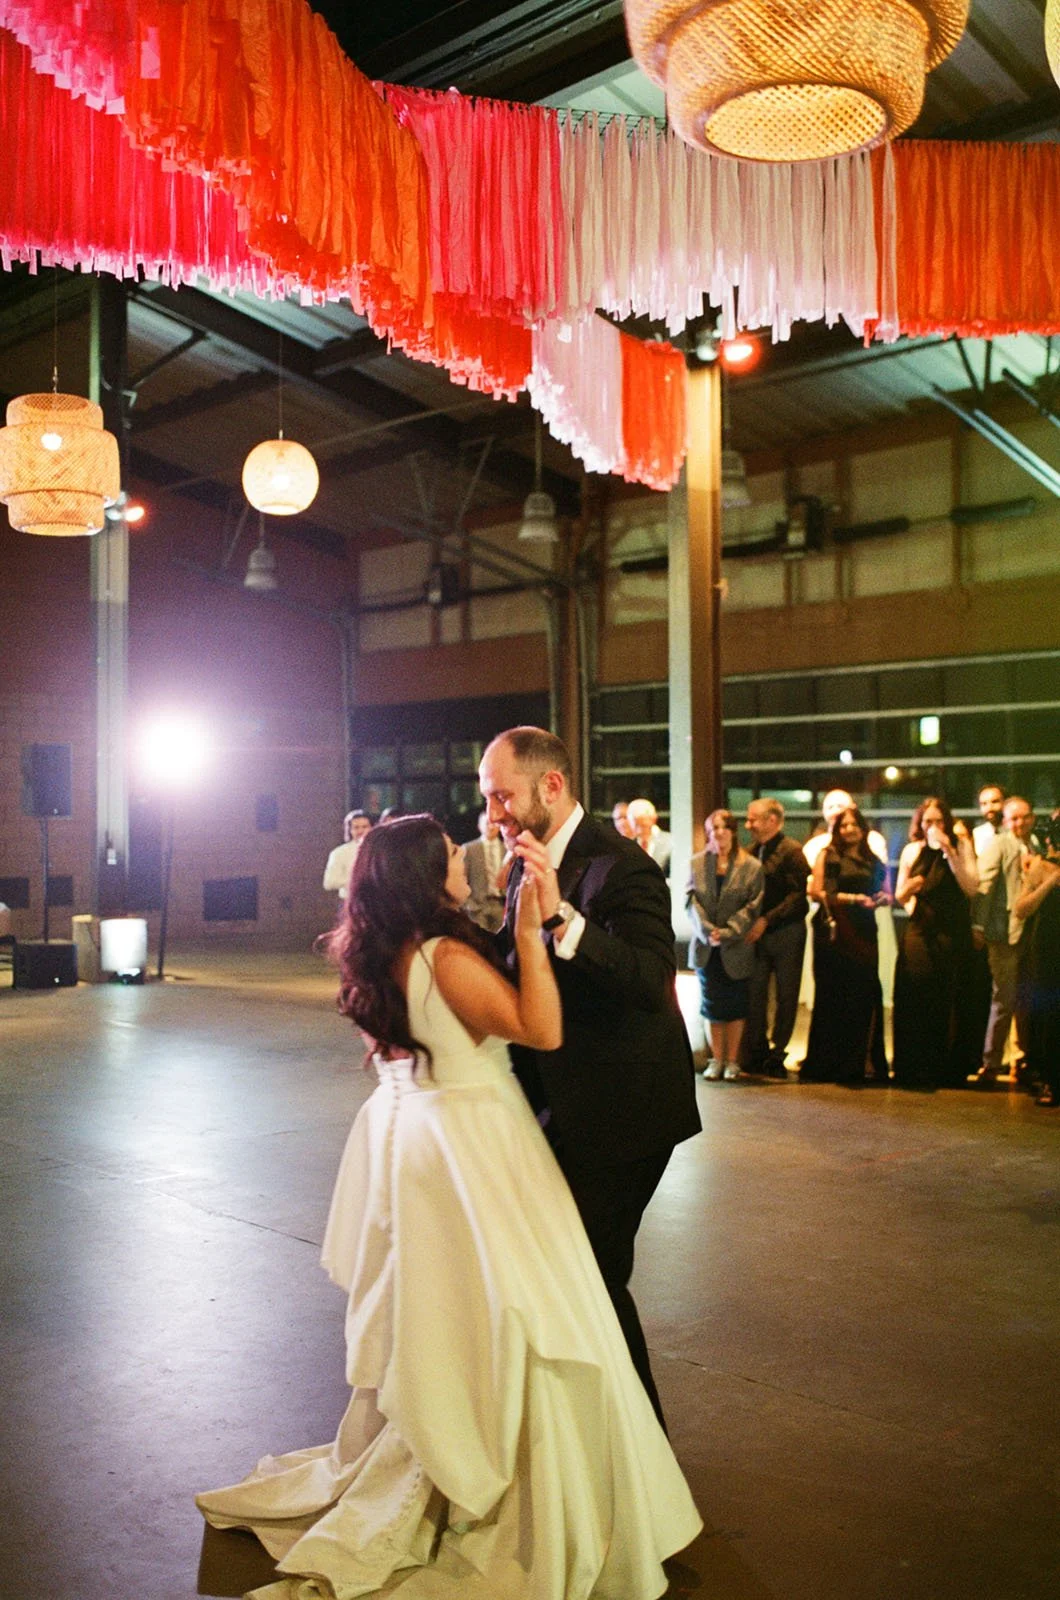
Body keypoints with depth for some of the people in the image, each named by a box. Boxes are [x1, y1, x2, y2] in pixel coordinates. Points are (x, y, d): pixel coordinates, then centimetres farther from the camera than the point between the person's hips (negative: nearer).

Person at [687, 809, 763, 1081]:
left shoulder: (751, 866, -3)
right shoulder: (696, 864, 4)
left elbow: (753, 906, -7)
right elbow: (692, 902, -1)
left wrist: (727, 932, -16)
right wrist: (707, 932, -14)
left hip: (737, 949, -2)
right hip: (706, 948, 2)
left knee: (736, 1006, 5)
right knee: (711, 1005, 8)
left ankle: (732, 1060, 15)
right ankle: (716, 1059, 18)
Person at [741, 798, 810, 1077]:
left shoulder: (791, 851, -9)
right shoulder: (755, 852, 10)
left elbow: (798, 895, -14)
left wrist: (766, 920, -19)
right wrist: (751, 923, 1)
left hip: (786, 934, -5)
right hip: (758, 934, 5)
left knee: (786, 996, 4)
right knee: (755, 993, 4)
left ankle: (776, 1055, 12)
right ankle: (756, 1054, 13)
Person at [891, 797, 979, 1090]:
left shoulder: (961, 846, 1)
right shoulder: (912, 851, 8)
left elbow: (971, 888, -12)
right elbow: (900, 897, 13)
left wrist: (950, 852, -17)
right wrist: (908, 888, -9)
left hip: (953, 935, -2)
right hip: (919, 933, 2)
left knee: (950, 1002, -3)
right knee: (914, 1002, -3)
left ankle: (949, 1070, 8)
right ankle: (913, 1070, 6)